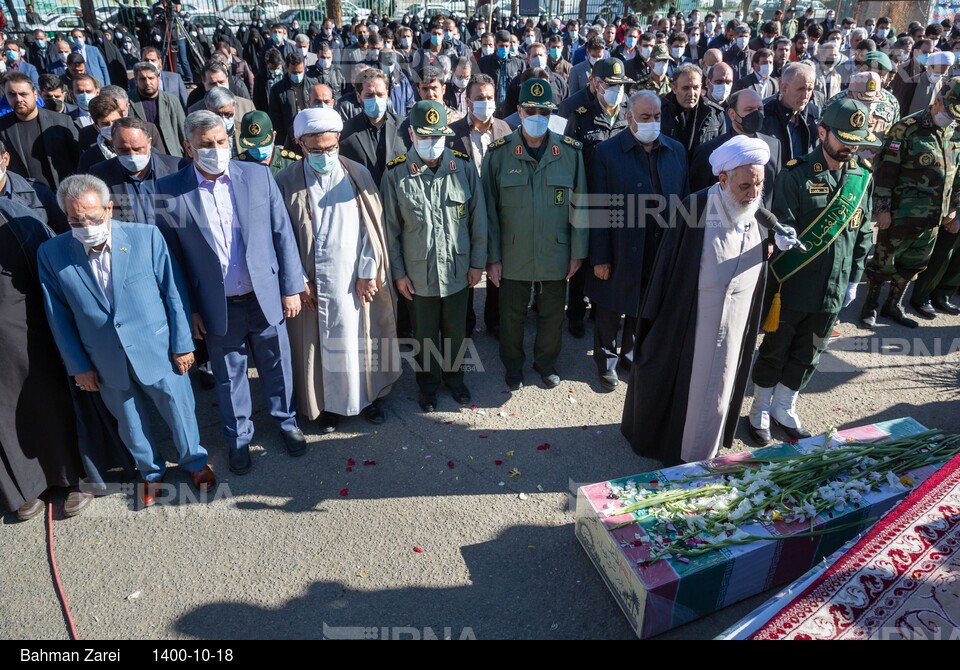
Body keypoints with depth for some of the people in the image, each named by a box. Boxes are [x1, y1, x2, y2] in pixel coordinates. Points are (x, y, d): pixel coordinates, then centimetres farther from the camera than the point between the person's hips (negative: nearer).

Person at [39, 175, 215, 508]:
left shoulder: (146, 236, -13)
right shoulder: (51, 254, -8)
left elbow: (174, 293, -7)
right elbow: (59, 317, 0)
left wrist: (182, 344, -6)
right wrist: (78, 366, 2)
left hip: (158, 352, -1)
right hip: (107, 364, 2)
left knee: (179, 412, 15)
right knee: (131, 425, 20)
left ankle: (194, 461, 41)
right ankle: (150, 472, 44)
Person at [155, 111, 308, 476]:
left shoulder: (258, 175, -5)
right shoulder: (170, 190, -8)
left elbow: (283, 233, -1)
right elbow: (171, 255, -2)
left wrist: (292, 287, -2)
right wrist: (188, 309, -1)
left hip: (266, 297, 1)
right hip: (217, 307, -1)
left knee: (277, 366, 16)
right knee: (229, 376, 15)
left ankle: (287, 421, 40)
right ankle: (238, 438, 36)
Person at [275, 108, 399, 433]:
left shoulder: (358, 174, 1)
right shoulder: (286, 182, -4)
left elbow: (372, 227, 0)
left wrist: (367, 273, -4)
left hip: (358, 280, 1)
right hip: (313, 284, -1)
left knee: (363, 340, 12)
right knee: (321, 345, 9)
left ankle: (369, 395, 33)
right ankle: (326, 403, 29)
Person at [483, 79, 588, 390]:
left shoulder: (571, 151, -4)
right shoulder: (499, 152, -7)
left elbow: (579, 205, 0)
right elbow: (489, 209, -5)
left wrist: (578, 251, 0)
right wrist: (492, 257, -6)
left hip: (556, 255, 1)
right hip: (513, 256, -1)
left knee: (553, 317, 16)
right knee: (512, 316, 16)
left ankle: (546, 362, 42)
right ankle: (513, 365, 40)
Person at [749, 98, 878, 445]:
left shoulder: (863, 177, 5)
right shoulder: (796, 173, -12)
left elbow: (863, 233, 12)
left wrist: (853, 278, 9)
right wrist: (779, 280, -17)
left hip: (833, 289, 5)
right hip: (791, 286, -5)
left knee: (808, 355, 17)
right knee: (774, 351, 10)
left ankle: (784, 408, 36)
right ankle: (760, 411, 28)